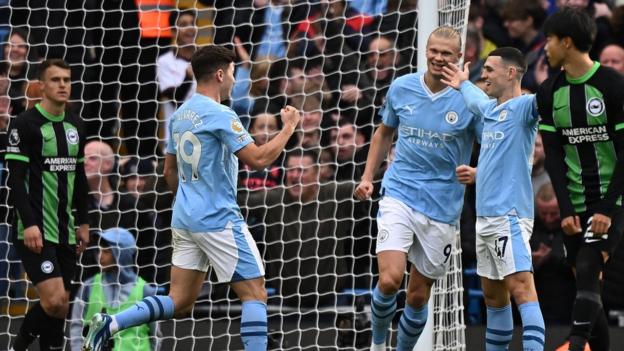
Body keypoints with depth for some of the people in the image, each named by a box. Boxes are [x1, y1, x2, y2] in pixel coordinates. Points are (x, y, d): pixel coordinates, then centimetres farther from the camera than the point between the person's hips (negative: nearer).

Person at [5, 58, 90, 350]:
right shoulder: (25, 124, -9)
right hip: (35, 231, -7)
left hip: (65, 230, 7)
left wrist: (82, 222, 18)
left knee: (60, 306, 6)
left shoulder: (75, 126, 11)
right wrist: (29, 224, -20)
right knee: (54, 301, -15)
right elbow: (16, 178, -13)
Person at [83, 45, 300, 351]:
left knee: (179, 303, 8)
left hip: (185, 219, 8)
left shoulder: (180, 115, 12)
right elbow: (259, 159, -17)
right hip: (219, 220, -8)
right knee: (255, 294, -1)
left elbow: (170, 170, 20)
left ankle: (109, 325, -5)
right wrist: (288, 127, -5)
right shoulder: (220, 115, -14)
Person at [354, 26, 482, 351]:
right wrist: (367, 176, 9)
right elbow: (384, 133, 18)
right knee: (389, 280, -17)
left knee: (418, 296, 6)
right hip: (399, 196, 0)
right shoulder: (402, 88, 2)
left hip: (442, 210, 0)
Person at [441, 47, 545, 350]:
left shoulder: (523, 106, -8)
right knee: (493, 296, 15)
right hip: (485, 218, 9)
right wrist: (463, 84, 58)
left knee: (521, 288, -19)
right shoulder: (489, 109, 18)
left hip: (509, 215, -9)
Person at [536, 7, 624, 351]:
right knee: (588, 285, 5)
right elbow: (553, 155, 3)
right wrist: (566, 210, -7)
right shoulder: (549, 92, 5)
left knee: (587, 272, -19)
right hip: (574, 203, 5)